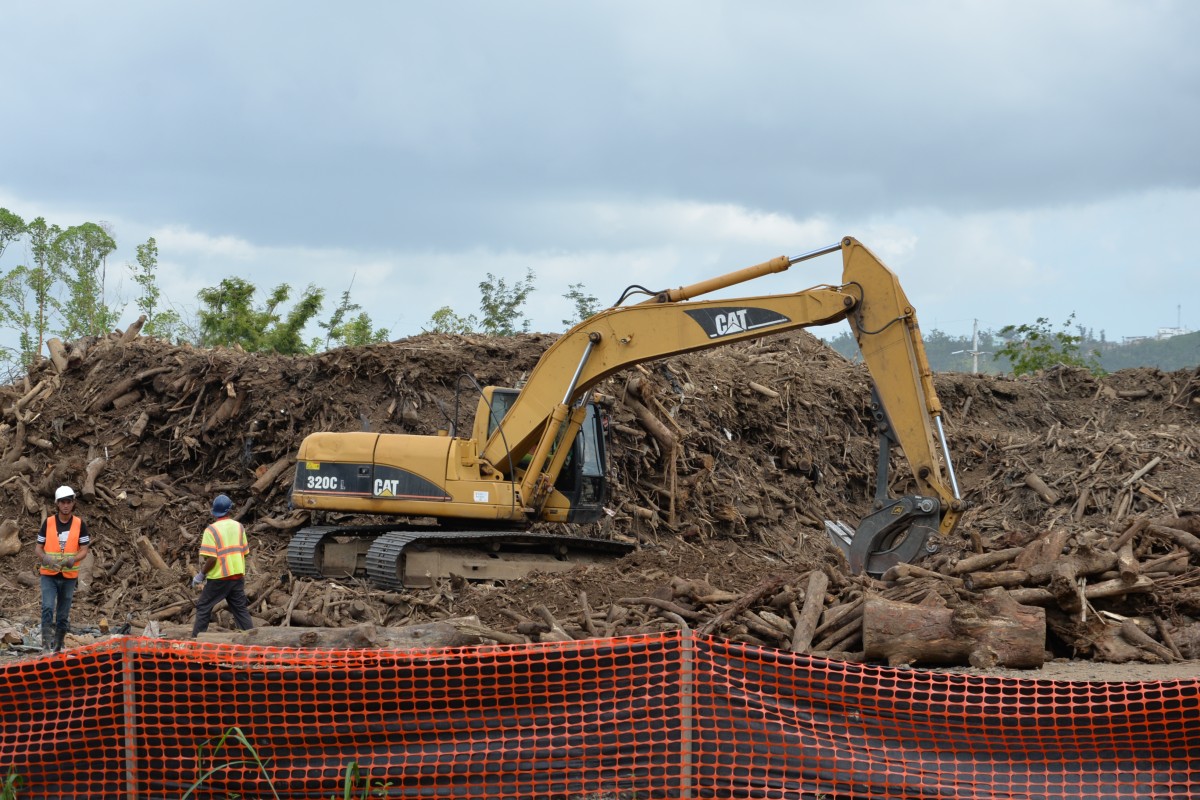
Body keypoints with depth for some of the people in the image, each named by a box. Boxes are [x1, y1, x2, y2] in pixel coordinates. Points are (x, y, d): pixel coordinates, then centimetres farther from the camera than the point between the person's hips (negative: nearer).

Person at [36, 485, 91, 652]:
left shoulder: (80, 525, 0)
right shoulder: (47, 523, 0)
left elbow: (84, 550, -1)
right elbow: (38, 547, 4)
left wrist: (73, 559, -22)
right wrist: (45, 558, -18)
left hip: (69, 576, 1)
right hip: (49, 575, -1)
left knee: (63, 615, 7)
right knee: (48, 608, -19)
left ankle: (58, 648, 16)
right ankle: (46, 643, -22)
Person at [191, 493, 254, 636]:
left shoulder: (212, 530, -13)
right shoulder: (239, 527, 4)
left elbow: (211, 559, -19)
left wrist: (202, 574, -5)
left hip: (219, 577, -5)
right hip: (238, 575, 5)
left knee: (203, 608, 6)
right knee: (241, 608, 11)